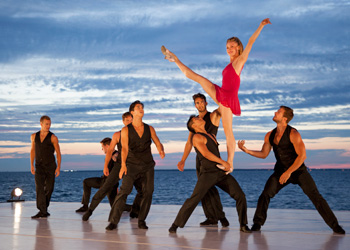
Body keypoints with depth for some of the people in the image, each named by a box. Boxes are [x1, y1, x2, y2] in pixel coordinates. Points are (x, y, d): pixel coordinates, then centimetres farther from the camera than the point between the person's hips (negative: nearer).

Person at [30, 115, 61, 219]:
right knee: (39, 188, -13)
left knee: (49, 189, 2)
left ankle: (44, 207, 22)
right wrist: (32, 165, 7)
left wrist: (58, 168, -12)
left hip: (51, 166, -2)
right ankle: (42, 211, -19)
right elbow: (33, 151, 14)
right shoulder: (34, 136, 6)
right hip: (39, 167, 2)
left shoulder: (53, 137, -5)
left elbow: (58, 153, -4)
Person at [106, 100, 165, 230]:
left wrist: (161, 151, -17)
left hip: (148, 166, 3)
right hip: (132, 165, -3)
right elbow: (124, 148, -10)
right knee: (124, 191, -15)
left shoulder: (149, 129, 11)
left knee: (148, 192, -6)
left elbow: (158, 143, 7)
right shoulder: (126, 130, 2)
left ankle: (141, 220, 6)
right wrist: (123, 164, -24)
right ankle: (113, 221, -14)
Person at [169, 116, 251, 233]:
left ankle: (243, 225, 9)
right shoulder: (197, 137, -3)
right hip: (208, 173, -7)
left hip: (221, 173, 7)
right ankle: (175, 224, -6)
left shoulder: (211, 135, 22)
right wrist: (223, 162, -15)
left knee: (240, 196, -3)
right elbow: (206, 153, -14)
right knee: (194, 199, -17)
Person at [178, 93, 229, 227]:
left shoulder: (213, 116, 0)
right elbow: (189, 142, 16)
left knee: (209, 186, -16)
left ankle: (220, 215, -8)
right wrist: (183, 160, 11)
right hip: (200, 157, 6)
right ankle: (211, 217, 7)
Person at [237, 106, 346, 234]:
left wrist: (288, 172, -23)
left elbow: (302, 156, -21)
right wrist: (247, 150, -4)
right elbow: (263, 154, 9)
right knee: (265, 195, -13)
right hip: (281, 171, 5)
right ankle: (257, 224, 1)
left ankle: (334, 225, -5)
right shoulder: (270, 135, 2)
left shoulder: (293, 134, -17)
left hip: (298, 170, -4)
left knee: (315, 196, -12)